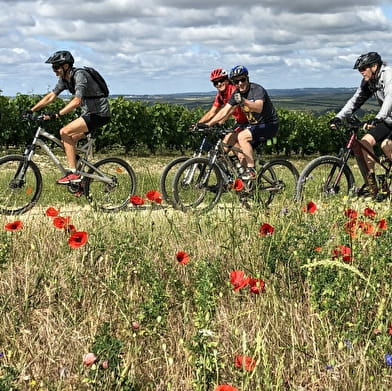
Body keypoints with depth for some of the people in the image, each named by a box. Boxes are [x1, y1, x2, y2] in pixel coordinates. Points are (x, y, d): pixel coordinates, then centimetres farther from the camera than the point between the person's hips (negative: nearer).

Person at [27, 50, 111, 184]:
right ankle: (77, 178, 10)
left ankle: (73, 173, -15)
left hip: (99, 114, -9)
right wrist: (31, 110, 4)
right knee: (69, 140, 5)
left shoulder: (79, 75, -21)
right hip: (89, 113, 9)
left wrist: (56, 115, -36)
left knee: (65, 132, -17)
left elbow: (76, 101, -31)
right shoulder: (64, 79, 8)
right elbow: (51, 96, 11)